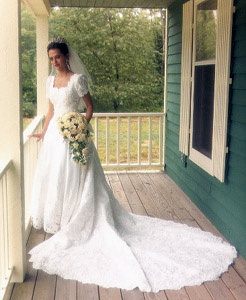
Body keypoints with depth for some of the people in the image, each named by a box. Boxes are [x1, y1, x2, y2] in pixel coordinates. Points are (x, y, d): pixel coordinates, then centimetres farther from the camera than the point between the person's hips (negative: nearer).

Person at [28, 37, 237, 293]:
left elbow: (90, 107, -6)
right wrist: (43, 132, 18)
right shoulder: (50, 80, 12)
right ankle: (57, 221, 30)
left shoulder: (77, 79, -9)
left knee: (72, 181, -3)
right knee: (52, 177, 14)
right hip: (54, 135, 8)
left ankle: (72, 226, 9)